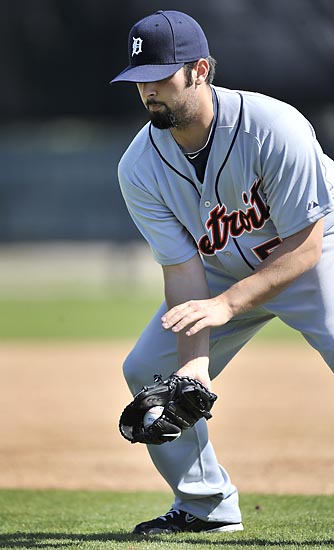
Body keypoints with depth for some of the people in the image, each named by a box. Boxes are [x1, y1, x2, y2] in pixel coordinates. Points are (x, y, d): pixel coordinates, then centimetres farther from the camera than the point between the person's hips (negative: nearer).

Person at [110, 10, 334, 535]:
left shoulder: (275, 128, -31)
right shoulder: (140, 169, -17)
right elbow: (182, 269, -18)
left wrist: (227, 304, -38)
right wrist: (195, 359, -33)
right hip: (222, 269, 5)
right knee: (147, 370, -4)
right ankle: (207, 505, 12)